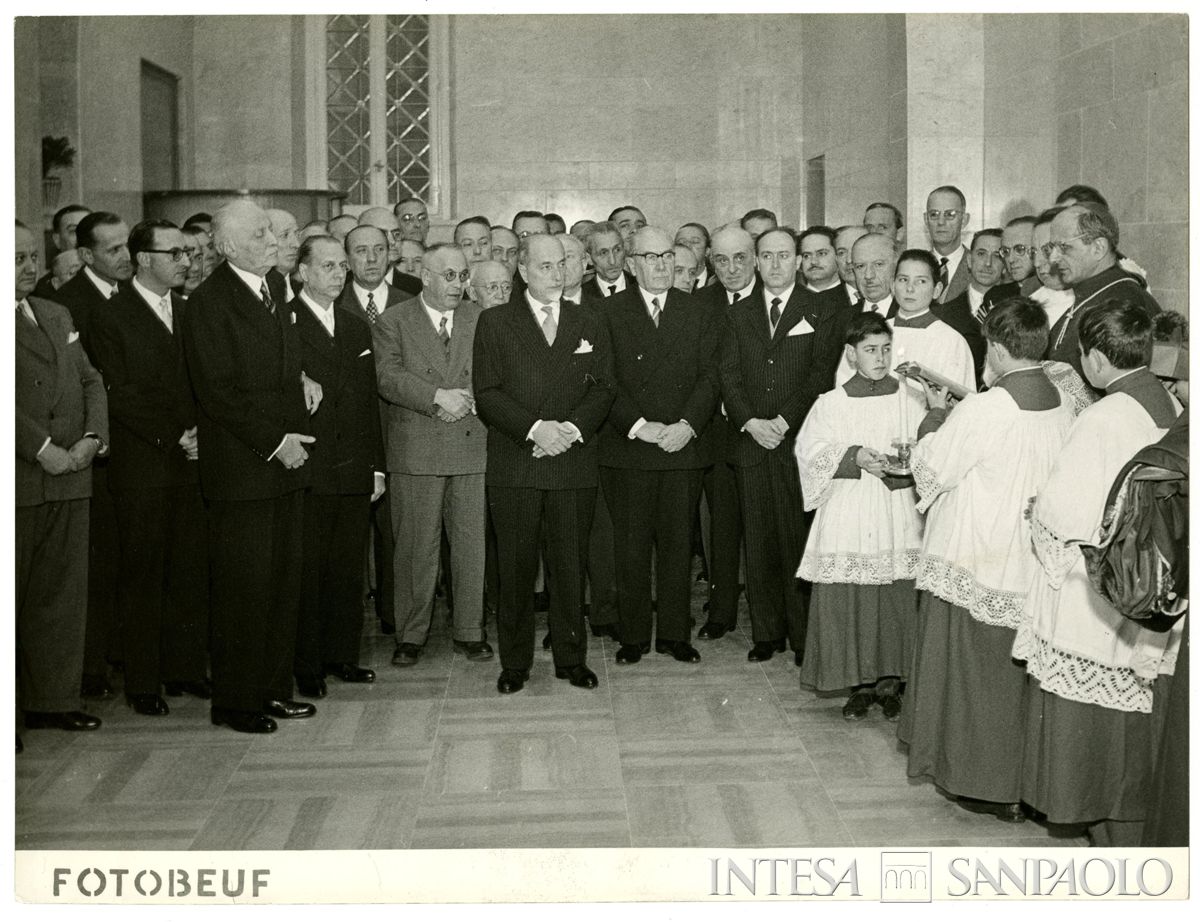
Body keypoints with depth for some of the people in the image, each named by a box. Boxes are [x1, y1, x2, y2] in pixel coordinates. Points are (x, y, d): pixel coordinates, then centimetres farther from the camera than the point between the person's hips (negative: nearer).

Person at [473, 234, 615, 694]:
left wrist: (571, 428, -11)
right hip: (514, 465, -2)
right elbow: (487, 394, -2)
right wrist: (535, 428, -15)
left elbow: (602, 389, 7)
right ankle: (515, 663, 13)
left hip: (574, 463, 2)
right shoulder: (494, 323, 5)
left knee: (570, 565, 6)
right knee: (516, 567, 3)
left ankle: (571, 658, 17)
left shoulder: (590, 323, 13)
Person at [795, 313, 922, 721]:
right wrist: (854, 458, -13)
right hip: (848, 514, -1)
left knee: (898, 600, 2)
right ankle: (860, 683, 14)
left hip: (898, 515, 1)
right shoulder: (832, 403, 1)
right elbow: (811, 451, -1)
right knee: (848, 602, 0)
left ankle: (890, 681, 16)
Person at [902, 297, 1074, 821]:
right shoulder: (1064, 407, -2)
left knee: (976, 673, 9)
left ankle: (981, 782, 20)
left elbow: (929, 468, -11)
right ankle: (1023, 780, 27)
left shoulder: (983, 410, -21)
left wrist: (935, 416, 5)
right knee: (1021, 670, 17)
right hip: (1038, 567, 6)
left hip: (977, 568, -6)